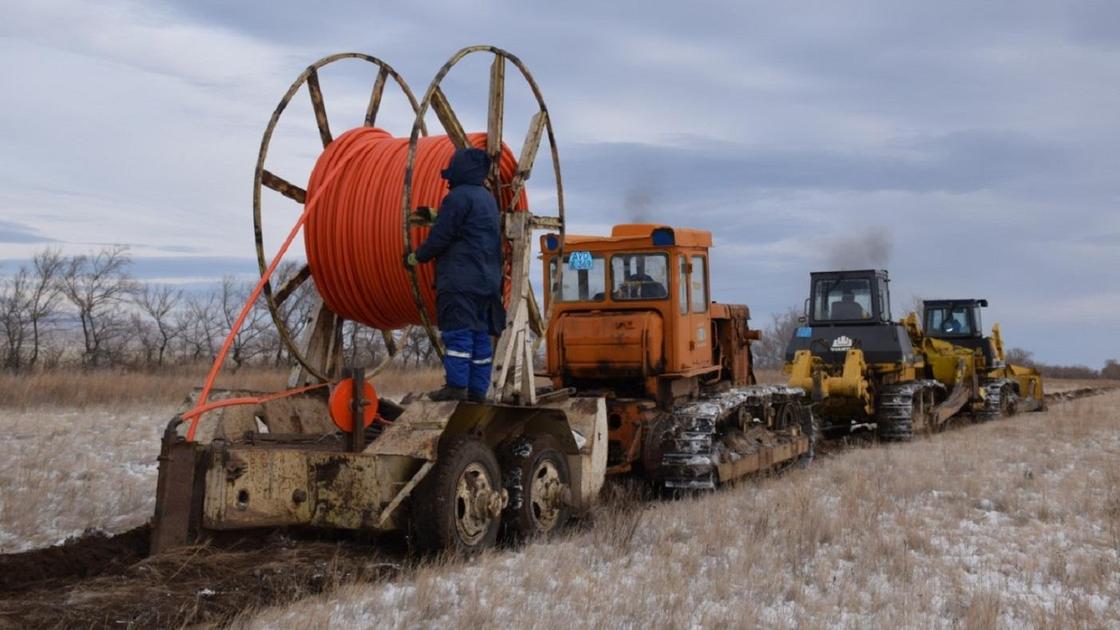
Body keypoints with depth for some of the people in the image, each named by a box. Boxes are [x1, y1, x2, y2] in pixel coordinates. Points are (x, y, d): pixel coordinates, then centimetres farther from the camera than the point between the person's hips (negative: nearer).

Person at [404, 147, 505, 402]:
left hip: (460, 279, -9)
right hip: (486, 280, 9)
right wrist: (434, 215, 35)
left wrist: (415, 257, 4)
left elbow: (441, 236, -10)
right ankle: (477, 389, 9)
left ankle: (456, 385, -10)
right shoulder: (487, 198, 18)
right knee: (480, 334, 8)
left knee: (457, 332, -8)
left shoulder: (458, 197, -10)